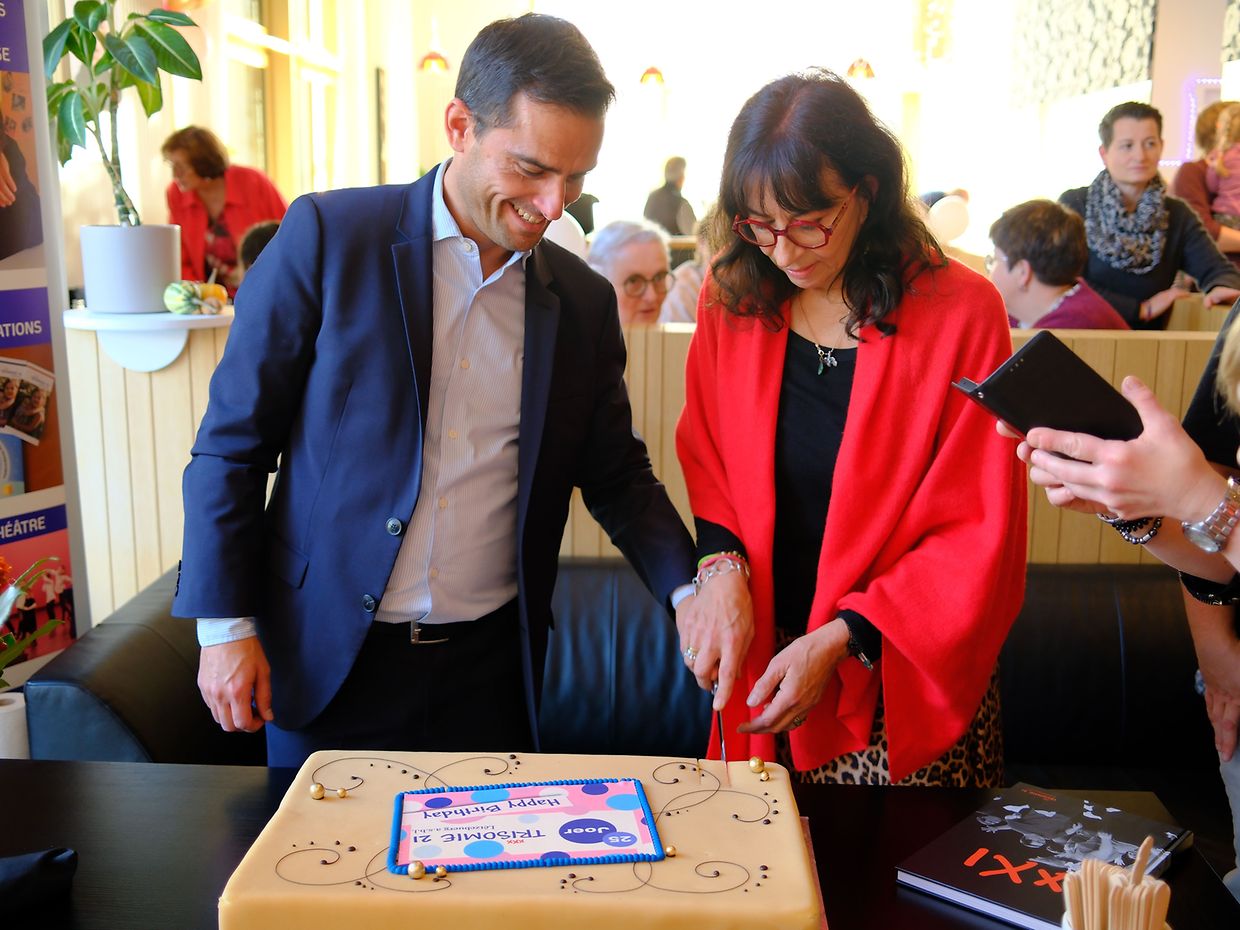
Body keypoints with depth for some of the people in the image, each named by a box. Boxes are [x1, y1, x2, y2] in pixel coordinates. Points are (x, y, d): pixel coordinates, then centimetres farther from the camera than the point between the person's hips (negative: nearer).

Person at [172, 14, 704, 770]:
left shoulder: (584, 300, 1)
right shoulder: (327, 235, -9)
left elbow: (617, 474, 8)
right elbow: (232, 442, -5)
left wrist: (688, 589, -8)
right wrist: (225, 625, -7)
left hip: (490, 669, 3)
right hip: (328, 659, -2)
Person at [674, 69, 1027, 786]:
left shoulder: (961, 312, -12)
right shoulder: (732, 301, 0)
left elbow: (979, 532, -11)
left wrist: (843, 639, -17)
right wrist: (722, 565, -10)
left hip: (905, 684, -3)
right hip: (763, 663, 3)